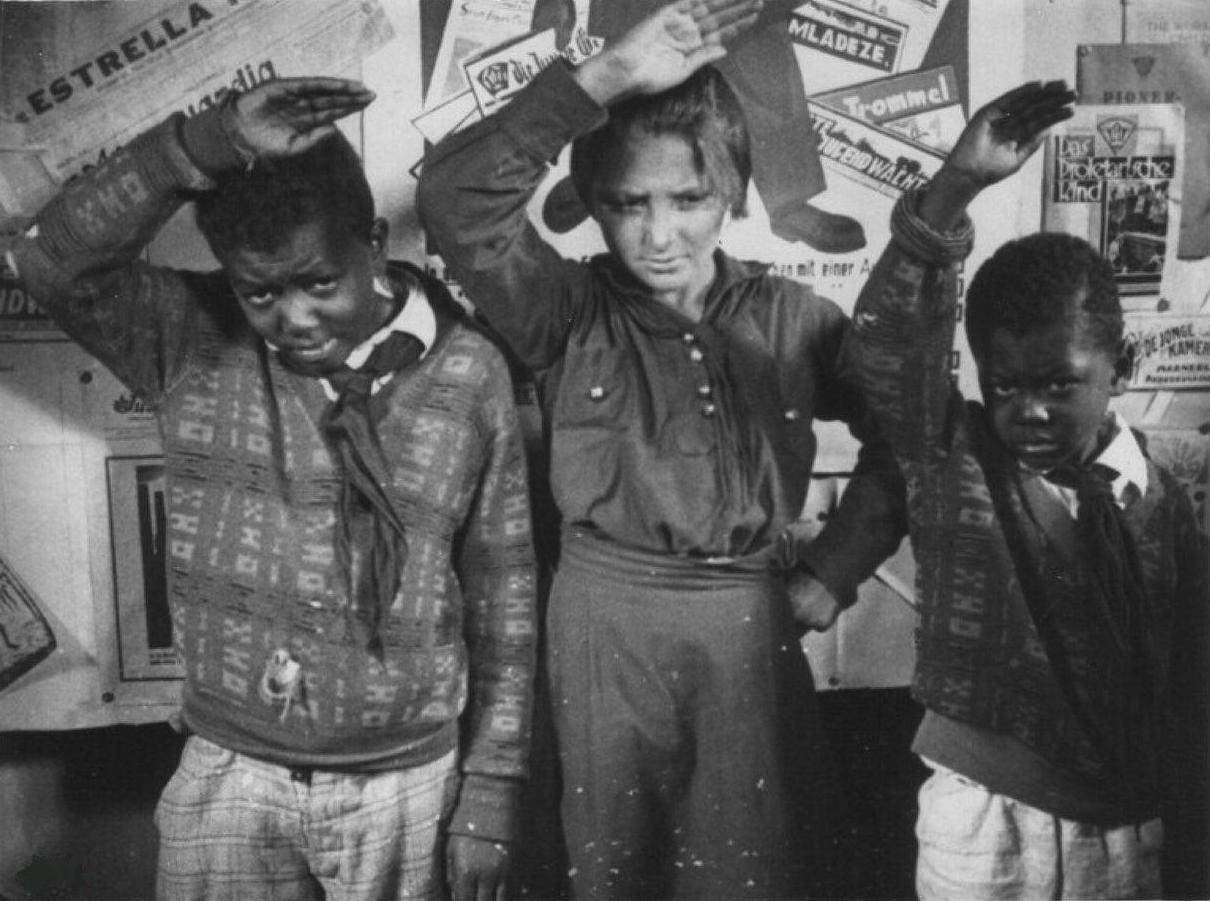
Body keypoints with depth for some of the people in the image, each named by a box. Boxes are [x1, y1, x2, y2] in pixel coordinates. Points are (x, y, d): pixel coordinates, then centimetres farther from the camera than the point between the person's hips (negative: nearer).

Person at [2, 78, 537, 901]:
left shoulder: (467, 375, -10)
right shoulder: (193, 343, -8)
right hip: (229, 776, 1)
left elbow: (503, 595, -4)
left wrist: (491, 792, -2)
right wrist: (211, 145, -32)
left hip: (408, 782, 0)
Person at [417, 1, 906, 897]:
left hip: (753, 624, 1)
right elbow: (456, 200, -23)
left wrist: (833, 574, 1)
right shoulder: (570, 315, -6)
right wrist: (605, 79, -27)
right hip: (606, 621, -1)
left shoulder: (791, 317, -1)